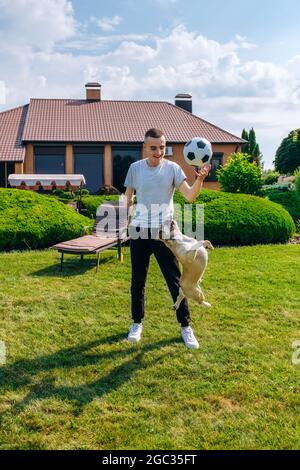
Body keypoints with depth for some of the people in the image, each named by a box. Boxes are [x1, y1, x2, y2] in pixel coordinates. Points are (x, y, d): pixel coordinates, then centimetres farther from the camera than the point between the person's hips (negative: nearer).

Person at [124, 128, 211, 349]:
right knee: (138, 280, 11)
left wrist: (200, 179, -32)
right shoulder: (135, 168, 2)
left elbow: (190, 196, -14)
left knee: (175, 281, 2)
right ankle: (137, 323, 28)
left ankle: (186, 326, 15)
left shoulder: (172, 168, -4)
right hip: (139, 232, 2)